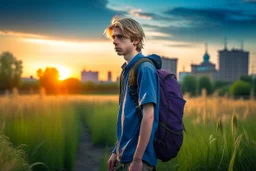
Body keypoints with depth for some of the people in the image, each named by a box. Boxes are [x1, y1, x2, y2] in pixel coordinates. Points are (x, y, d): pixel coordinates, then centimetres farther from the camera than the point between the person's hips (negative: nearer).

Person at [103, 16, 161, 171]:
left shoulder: (144, 69, -15)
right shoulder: (127, 70, 11)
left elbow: (148, 116, -20)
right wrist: (117, 151, 14)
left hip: (137, 157, -8)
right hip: (124, 155, 8)